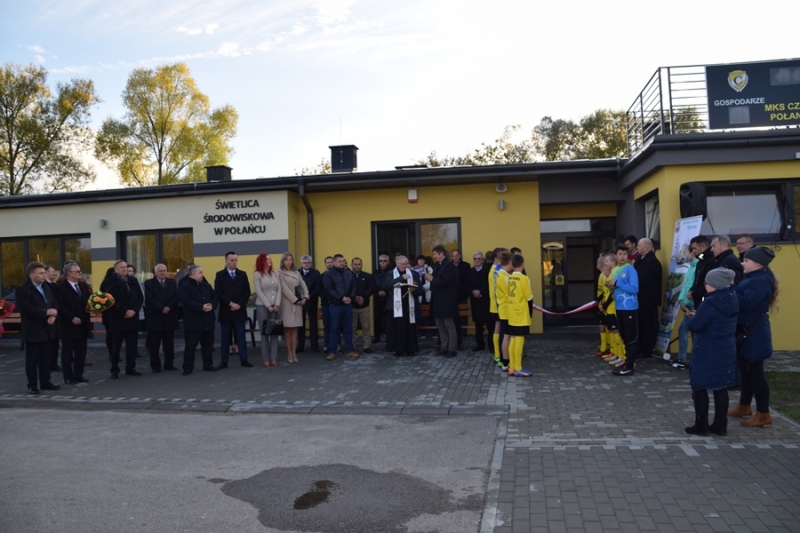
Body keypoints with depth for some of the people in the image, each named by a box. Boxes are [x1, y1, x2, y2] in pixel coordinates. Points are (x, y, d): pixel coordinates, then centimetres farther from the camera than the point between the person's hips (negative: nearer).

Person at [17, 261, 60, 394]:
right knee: (32, 359, 2)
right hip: (33, 330, -7)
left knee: (46, 358, 11)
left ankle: (45, 382, 20)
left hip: (47, 329, 7)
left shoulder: (46, 287, 13)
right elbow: (26, 309, -22)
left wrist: (53, 315, -8)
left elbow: (54, 303, 13)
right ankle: (32, 385, 10)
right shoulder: (23, 290, -11)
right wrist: (47, 312, -21)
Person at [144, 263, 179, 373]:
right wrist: (162, 308, -18)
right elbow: (149, 299, -11)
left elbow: (176, 297, 1)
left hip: (170, 317, 3)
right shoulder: (149, 283, 2)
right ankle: (155, 366, 9)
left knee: (169, 343, 8)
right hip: (155, 317, -3)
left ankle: (169, 364, 16)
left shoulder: (172, 282, 12)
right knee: (154, 344, 2)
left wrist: (169, 307, -15)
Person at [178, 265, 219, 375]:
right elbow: (186, 301, -19)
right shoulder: (184, 286, -6)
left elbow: (215, 297, 10)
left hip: (207, 321, 6)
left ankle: (208, 365, 21)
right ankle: (188, 367, 8)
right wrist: (201, 307, -23)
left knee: (208, 344, 11)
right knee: (190, 345, -2)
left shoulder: (206, 285, 15)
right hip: (193, 321, -6)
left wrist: (212, 305, -12)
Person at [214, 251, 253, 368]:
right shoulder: (220, 275, 1)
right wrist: (230, 304, -16)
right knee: (225, 338, 5)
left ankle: (244, 359, 9)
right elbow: (219, 293, -7)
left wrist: (239, 304, -10)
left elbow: (247, 292, 3)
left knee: (241, 336, 5)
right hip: (225, 311, -1)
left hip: (239, 310, 2)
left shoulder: (242, 274, 8)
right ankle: (224, 361, 11)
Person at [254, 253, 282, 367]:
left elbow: (279, 290, 5)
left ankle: (274, 358, 6)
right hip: (262, 306, -4)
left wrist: (276, 304, -6)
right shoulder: (257, 274, -2)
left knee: (275, 332, 2)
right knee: (264, 332, 0)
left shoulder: (275, 273, 10)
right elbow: (259, 292, -8)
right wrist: (268, 306, -12)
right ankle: (266, 359, 4)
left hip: (275, 306, 4)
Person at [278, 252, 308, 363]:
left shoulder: (296, 273, 12)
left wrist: (305, 297, -6)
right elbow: (284, 289, -11)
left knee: (294, 328, 6)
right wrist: (295, 300, -11)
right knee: (288, 329, 0)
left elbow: (303, 285, 9)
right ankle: (289, 353, 5)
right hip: (288, 303, -5)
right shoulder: (280, 274, -5)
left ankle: (294, 352, 9)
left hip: (298, 302, 5)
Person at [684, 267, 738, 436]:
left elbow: (695, 325, -20)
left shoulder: (712, 302, -22)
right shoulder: (731, 300, 6)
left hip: (708, 353, -8)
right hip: (726, 351, 8)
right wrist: (698, 316, 8)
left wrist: (691, 317, 0)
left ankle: (701, 425, 9)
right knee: (721, 388, 13)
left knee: (699, 387, 4)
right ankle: (720, 426, 19)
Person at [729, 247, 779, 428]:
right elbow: (743, 298, 12)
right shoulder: (754, 278, 15)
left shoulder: (761, 280, -19)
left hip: (754, 333, -10)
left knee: (755, 371, -4)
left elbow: (746, 303, -28)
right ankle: (744, 406, 29)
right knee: (746, 369, 18)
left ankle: (763, 415, 4)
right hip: (746, 331, 10)